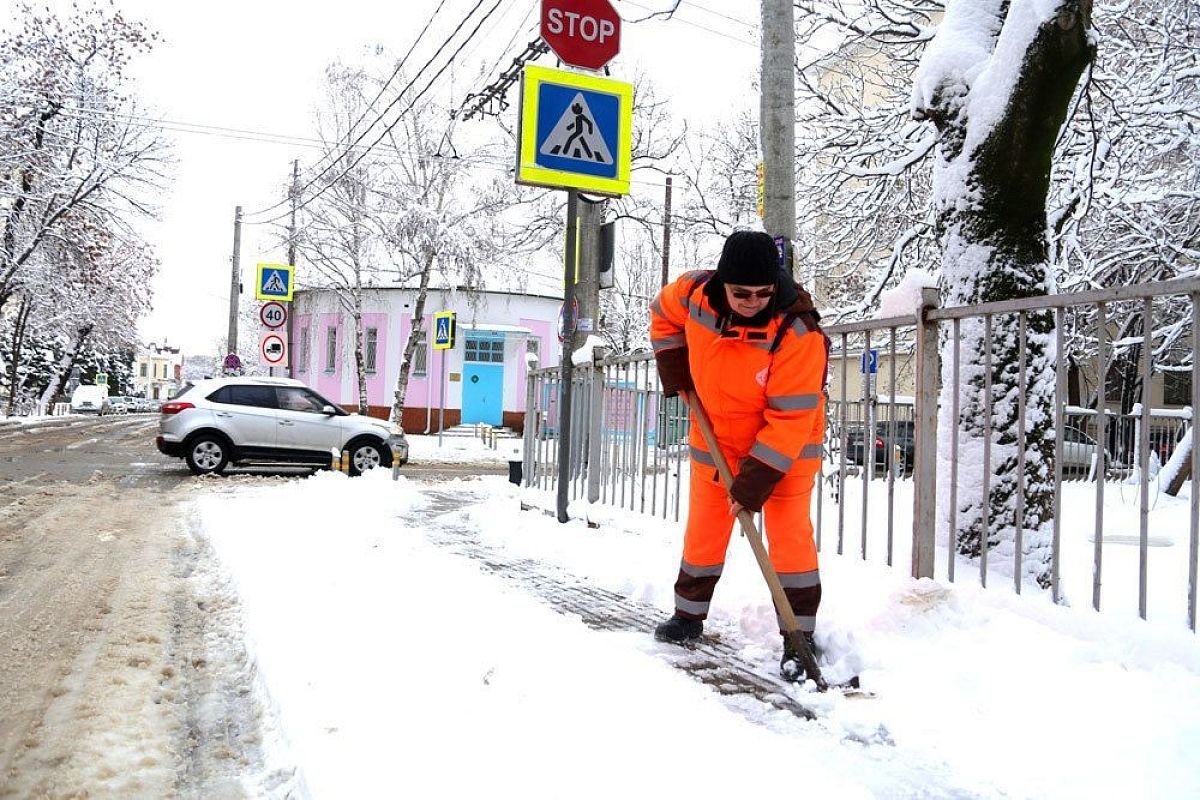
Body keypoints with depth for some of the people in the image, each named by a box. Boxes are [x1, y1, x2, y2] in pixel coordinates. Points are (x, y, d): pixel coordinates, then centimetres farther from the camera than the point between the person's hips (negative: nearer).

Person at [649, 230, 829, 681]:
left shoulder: (797, 332, -31)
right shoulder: (695, 294, -18)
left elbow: (791, 418, -29)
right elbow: (663, 312, 7)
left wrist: (756, 479, -29)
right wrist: (674, 367, -2)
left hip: (786, 447, -4)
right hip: (714, 437, 5)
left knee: (789, 535, -7)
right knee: (703, 530, 14)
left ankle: (799, 638, 7)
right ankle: (689, 615, 33)